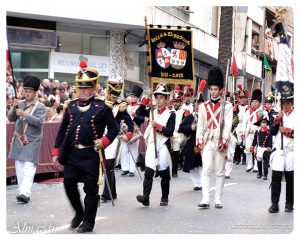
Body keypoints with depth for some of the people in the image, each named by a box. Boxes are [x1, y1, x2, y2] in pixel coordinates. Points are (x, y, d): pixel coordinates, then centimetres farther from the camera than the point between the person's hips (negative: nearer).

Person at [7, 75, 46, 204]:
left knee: (29, 167, -13)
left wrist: (24, 114, -24)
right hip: (18, 140, 5)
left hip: (32, 141, -5)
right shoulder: (20, 104, 10)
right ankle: (22, 191, 14)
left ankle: (25, 193, -20)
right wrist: (14, 108, -13)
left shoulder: (40, 107, -4)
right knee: (19, 167, 7)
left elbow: (39, 122, -16)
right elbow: (10, 118, 5)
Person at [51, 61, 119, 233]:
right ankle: (79, 213, 23)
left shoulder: (102, 107, -4)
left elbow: (114, 128, 0)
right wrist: (57, 151, 8)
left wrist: (104, 141, -17)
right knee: (69, 183, 0)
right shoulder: (71, 106, 9)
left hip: (92, 154, -4)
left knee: (91, 188, 2)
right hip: (72, 153, 4)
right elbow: (62, 130, 12)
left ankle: (88, 222, 15)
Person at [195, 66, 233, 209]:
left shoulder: (227, 106, 3)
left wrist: (224, 142, -14)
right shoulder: (203, 106, 10)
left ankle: (218, 200, 11)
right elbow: (200, 125, 7)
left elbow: (228, 125, -4)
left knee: (220, 171, 5)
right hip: (206, 142, 1)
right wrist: (199, 141, -2)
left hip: (220, 142, -1)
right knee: (206, 170, -7)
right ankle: (205, 200, -11)